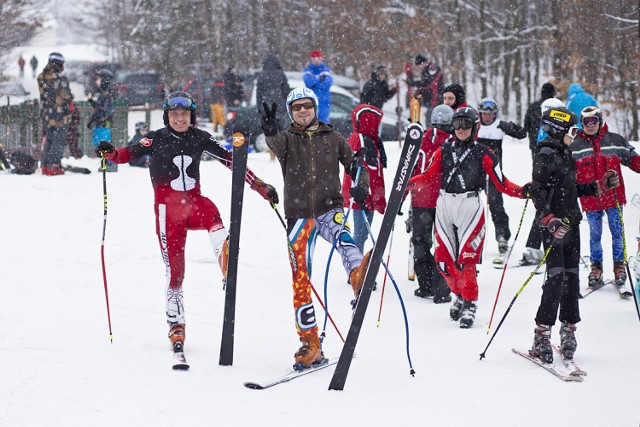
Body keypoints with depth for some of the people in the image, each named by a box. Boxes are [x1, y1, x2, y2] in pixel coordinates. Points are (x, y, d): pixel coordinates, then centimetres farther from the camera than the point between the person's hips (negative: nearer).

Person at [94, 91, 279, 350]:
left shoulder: (200, 138, 4)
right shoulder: (156, 140, -2)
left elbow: (230, 160, 6)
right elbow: (129, 154, -10)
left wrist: (261, 187, 4)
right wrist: (110, 152, -33)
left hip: (193, 202, 2)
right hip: (168, 209, -2)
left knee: (210, 211, -35)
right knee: (174, 271, -3)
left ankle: (225, 256, -50)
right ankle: (176, 326, 11)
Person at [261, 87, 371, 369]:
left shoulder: (332, 138, 12)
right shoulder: (287, 138, 7)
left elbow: (355, 165, 14)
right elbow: (277, 144, -17)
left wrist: (361, 186, -9)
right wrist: (270, 131, -42)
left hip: (329, 208, -1)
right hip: (299, 214, 1)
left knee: (341, 235, -36)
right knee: (300, 281, -2)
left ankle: (359, 275, -66)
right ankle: (310, 345, 4)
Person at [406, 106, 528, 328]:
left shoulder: (482, 154, 0)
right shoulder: (444, 151, 11)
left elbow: (502, 183, -3)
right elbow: (429, 176, 9)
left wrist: (521, 192, -20)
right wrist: (410, 183, -9)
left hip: (470, 207, -4)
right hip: (444, 206, 4)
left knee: (466, 259, -12)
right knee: (443, 260, 3)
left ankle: (470, 303, 0)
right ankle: (460, 294, 26)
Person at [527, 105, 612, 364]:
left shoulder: (564, 154, 17)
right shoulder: (545, 155, -10)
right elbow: (537, 191, -18)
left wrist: (601, 185, 19)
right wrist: (548, 218, -29)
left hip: (571, 224, 9)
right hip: (554, 226, -9)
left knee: (572, 277, 9)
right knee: (556, 278, -13)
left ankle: (568, 331, 16)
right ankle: (541, 339, -11)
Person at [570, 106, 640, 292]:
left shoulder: (615, 141, 2)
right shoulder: (575, 146, 3)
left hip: (614, 195, 0)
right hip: (590, 199, 0)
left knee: (617, 232, 5)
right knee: (594, 234, 7)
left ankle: (619, 265, 19)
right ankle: (596, 266, 21)